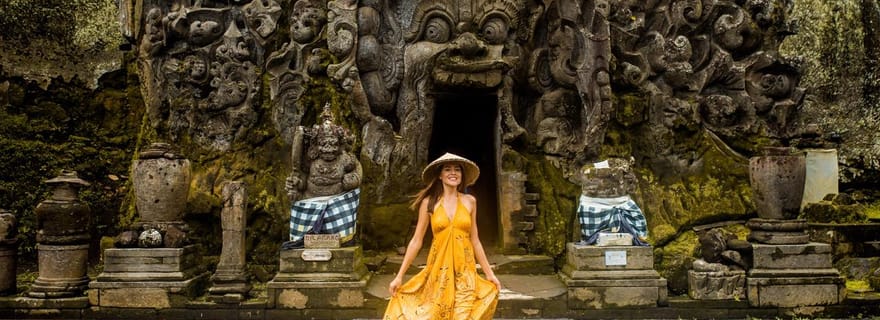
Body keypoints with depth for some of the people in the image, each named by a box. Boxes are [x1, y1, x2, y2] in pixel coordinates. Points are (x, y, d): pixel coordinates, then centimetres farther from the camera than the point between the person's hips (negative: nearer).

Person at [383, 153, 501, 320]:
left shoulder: (470, 201, 5)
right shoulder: (429, 202, 0)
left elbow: (475, 240, 10)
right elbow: (416, 241, 2)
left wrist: (489, 273, 9)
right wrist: (399, 276, -1)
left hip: (465, 270, 1)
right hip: (438, 269, -1)